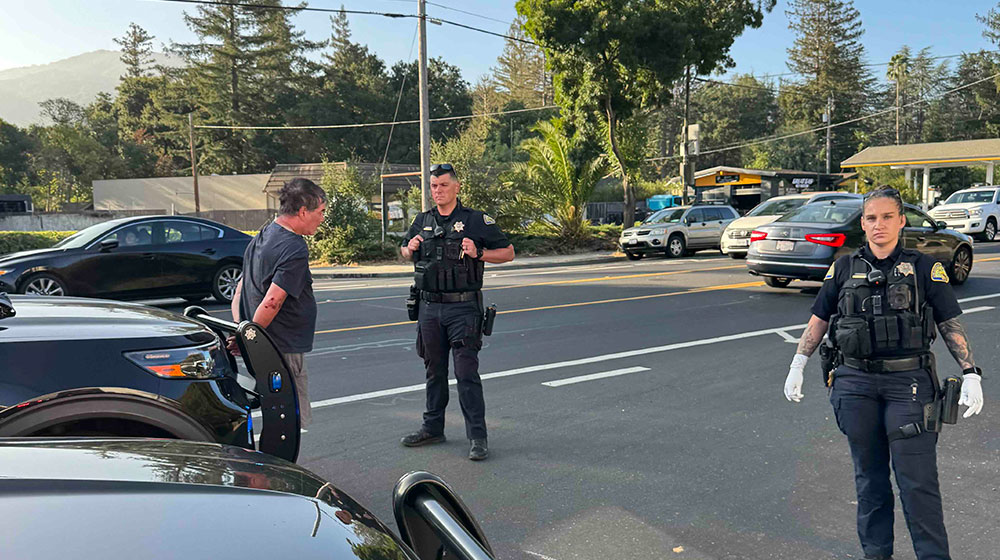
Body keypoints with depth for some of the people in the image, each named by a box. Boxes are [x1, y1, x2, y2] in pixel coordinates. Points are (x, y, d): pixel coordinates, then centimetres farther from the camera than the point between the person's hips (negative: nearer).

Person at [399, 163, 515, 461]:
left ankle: (477, 436, 0)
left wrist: (478, 253, -15)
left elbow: (508, 252, 1)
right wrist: (411, 249, 3)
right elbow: (404, 251, 26)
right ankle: (433, 428, 27)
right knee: (434, 370, 14)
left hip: (463, 307, -5)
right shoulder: (422, 221, 12)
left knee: (467, 373, -6)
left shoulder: (477, 220, -2)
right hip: (429, 306, 5)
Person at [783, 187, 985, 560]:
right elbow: (818, 320, 12)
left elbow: (951, 325, 3)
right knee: (869, 476, 12)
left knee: (918, 480, -4)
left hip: (909, 382, -2)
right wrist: (797, 366, 7)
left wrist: (970, 374, -6)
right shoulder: (844, 268, 7)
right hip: (856, 382, 2)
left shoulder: (924, 268, 2)